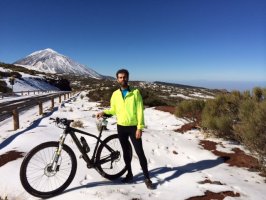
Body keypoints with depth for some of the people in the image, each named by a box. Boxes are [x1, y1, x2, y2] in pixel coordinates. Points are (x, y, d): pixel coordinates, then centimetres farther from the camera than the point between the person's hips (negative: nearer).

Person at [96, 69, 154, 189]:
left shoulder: (135, 92, -7)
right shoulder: (115, 94, 3)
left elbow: (140, 111, -10)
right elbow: (113, 110, 11)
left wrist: (140, 128, -15)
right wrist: (104, 112, -8)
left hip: (133, 127, -3)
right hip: (121, 127, 4)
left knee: (140, 152, 1)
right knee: (126, 152, 15)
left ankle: (147, 177, 16)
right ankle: (129, 174, 32)